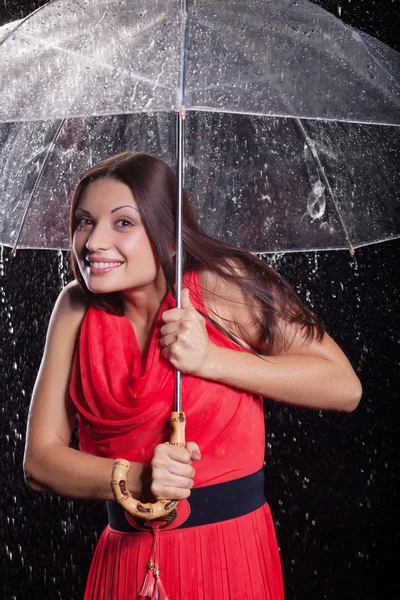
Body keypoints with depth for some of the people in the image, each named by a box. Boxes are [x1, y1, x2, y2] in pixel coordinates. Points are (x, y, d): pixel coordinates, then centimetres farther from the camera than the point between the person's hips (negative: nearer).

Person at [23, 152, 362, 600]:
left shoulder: (221, 284, -13)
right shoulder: (76, 307, -4)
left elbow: (344, 387, -11)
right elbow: (40, 459, -4)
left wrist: (212, 359, -20)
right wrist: (133, 480, -22)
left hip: (230, 558, -3)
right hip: (124, 559, 3)